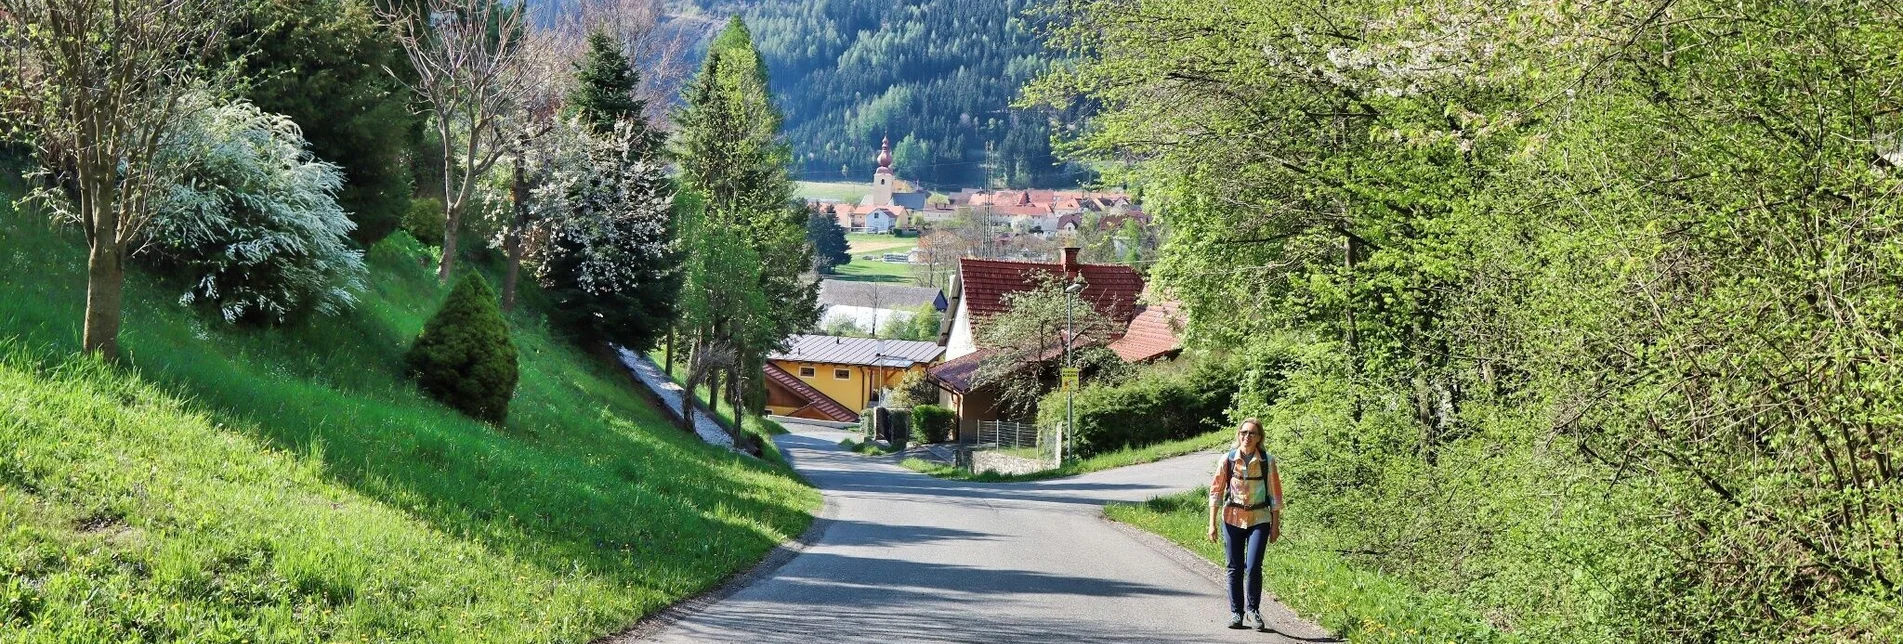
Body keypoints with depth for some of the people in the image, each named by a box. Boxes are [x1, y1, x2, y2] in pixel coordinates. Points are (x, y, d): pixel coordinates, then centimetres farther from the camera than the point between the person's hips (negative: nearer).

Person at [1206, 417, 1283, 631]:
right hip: (1232, 518, 1)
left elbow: (1275, 494, 3)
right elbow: (1216, 491, 1)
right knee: (1235, 568, 5)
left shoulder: (1267, 461, -4)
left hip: (1259, 519, -1)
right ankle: (1236, 612, 17)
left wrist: (1276, 525, 3)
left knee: (1253, 567, -11)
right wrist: (1212, 523, -2)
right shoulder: (1228, 459, -3)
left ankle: (1253, 609, 10)